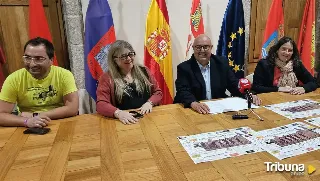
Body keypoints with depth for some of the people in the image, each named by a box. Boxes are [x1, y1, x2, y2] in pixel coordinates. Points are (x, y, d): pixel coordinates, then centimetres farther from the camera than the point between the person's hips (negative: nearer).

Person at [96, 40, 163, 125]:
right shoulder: (107, 78, -2)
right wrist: (118, 113, -29)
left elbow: (158, 92, 11)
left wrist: (150, 103, -10)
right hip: (125, 121, -3)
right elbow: (101, 105, -11)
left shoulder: (143, 71, 8)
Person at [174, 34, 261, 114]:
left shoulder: (221, 63, 5)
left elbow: (234, 84, 7)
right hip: (193, 110, -1)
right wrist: (194, 104, -37)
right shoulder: (184, 68, -6)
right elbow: (183, 91, -17)